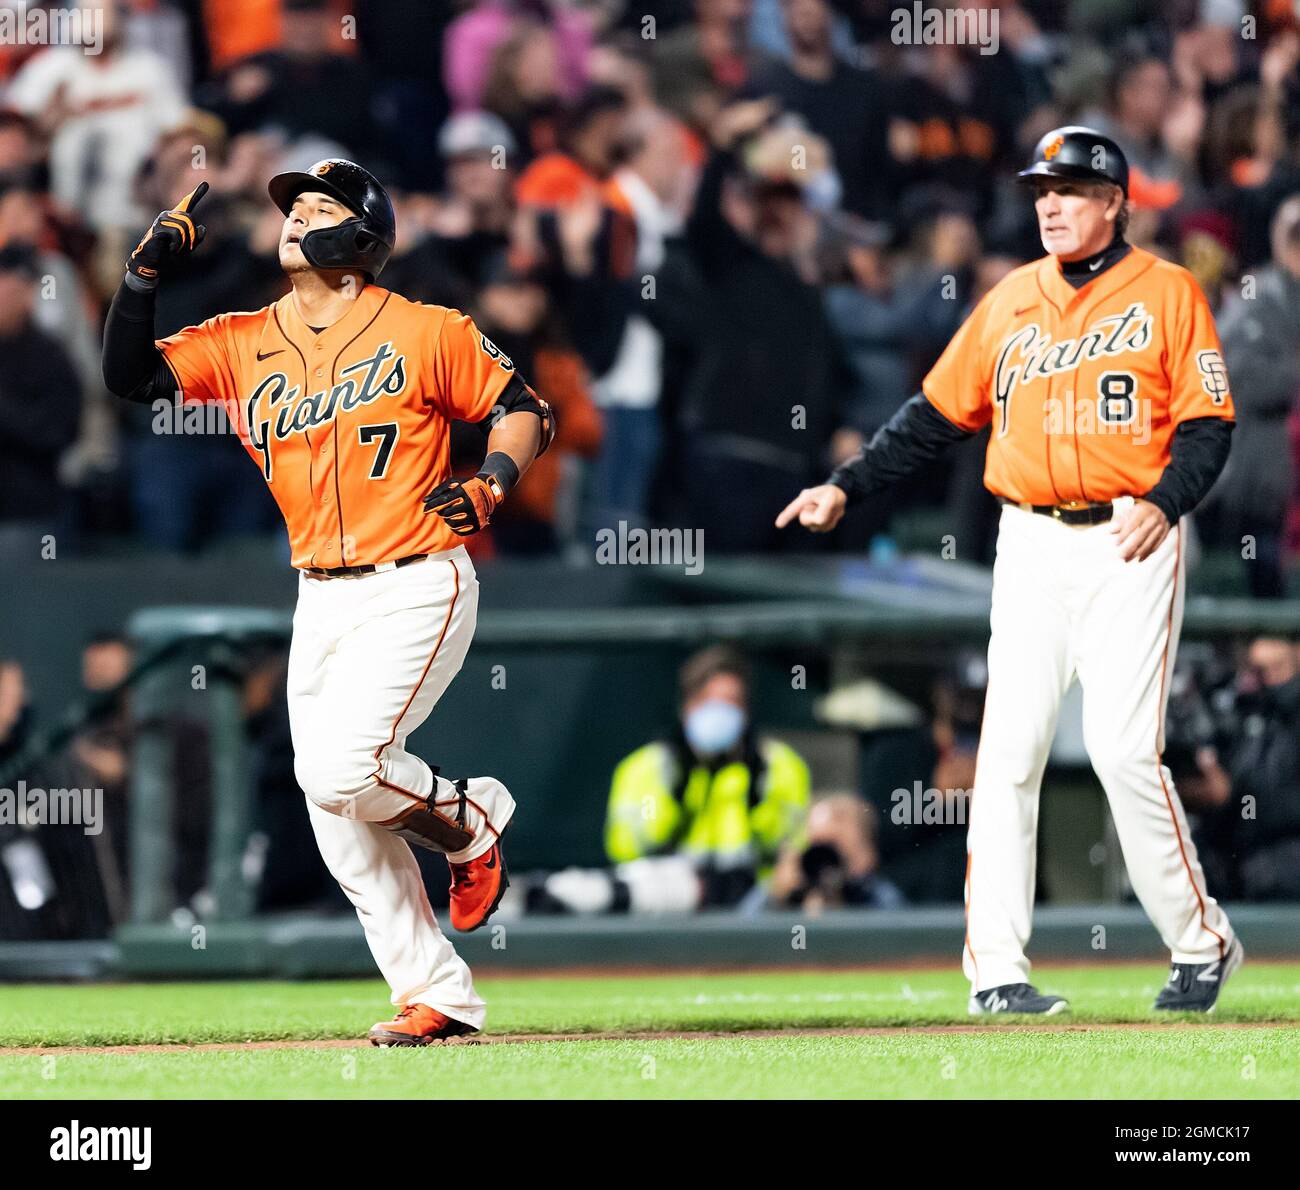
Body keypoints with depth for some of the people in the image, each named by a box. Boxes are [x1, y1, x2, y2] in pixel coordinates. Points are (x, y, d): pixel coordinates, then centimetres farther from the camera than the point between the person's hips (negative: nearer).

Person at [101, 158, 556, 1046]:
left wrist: (490, 485, -16)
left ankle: (467, 822, 8)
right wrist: (149, 267, -9)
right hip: (320, 599, 6)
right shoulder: (243, 344, 6)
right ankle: (438, 995, 12)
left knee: (342, 770, -22)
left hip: (417, 589, -6)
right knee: (340, 826, 3)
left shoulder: (427, 333, -5)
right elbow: (131, 376, -1)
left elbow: (523, 410, 1)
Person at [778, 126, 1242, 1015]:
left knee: (1126, 750, -11)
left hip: (1129, 548, -4)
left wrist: (1164, 504, -20)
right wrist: (847, 489, 9)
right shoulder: (1009, 302, 13)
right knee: (1009, 751, -2)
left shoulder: (1168, 293, 1)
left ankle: (1201, 943, 5)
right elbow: (938, 413, 17)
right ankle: (996, 970, 0)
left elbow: (1208, 424, -4)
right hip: (1031, 544, 4)